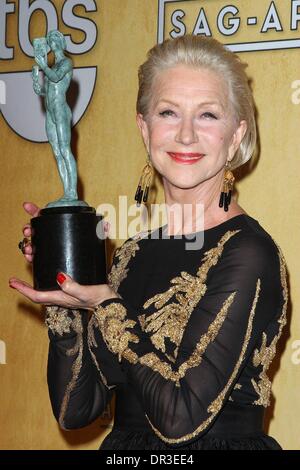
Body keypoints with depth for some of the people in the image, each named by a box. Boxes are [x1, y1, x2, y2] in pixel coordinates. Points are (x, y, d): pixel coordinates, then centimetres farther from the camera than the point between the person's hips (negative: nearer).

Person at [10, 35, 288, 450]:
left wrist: (105, 306, -10)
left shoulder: (247, 254, -12)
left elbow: (181, 419, -18)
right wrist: (62, 295, -5)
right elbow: (74, 410, 4)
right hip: (125, 447, 4)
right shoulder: (134, 251, 5)